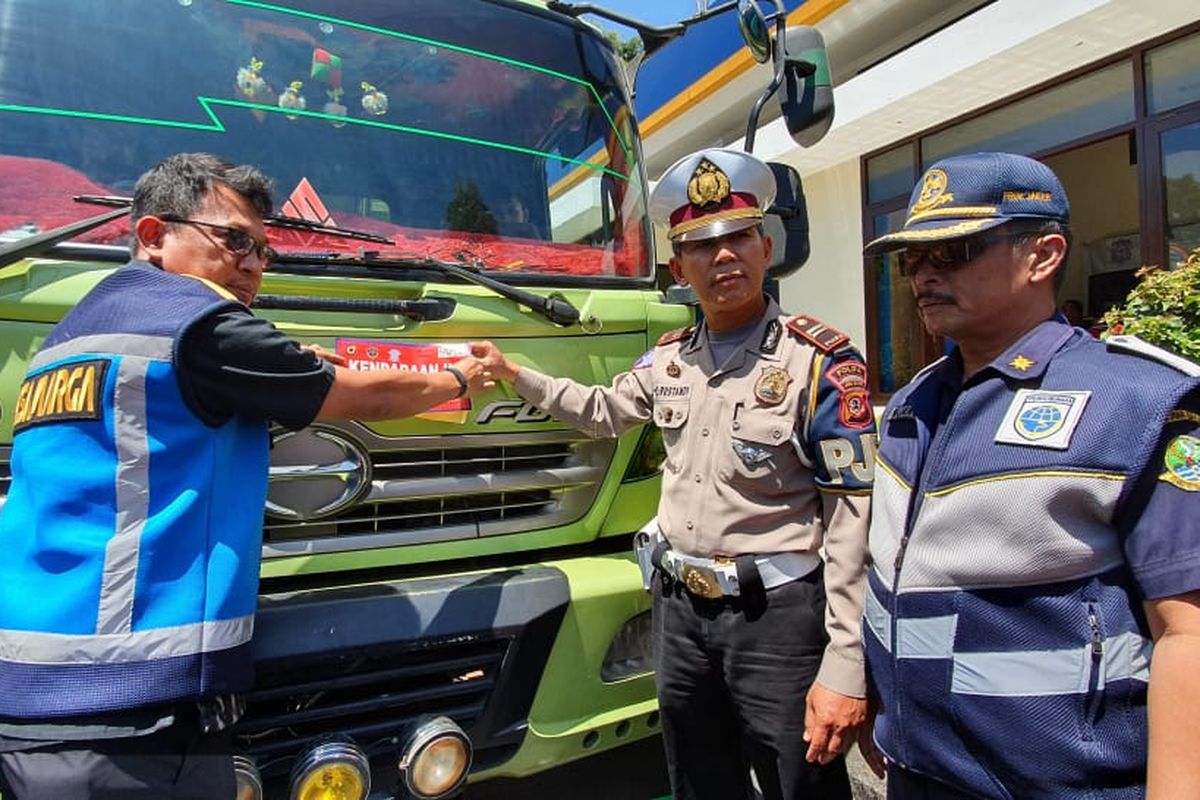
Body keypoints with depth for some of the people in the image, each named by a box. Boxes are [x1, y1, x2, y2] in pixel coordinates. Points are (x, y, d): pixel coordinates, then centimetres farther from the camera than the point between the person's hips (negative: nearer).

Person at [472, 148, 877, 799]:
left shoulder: (820, 361, -13)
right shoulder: (668, 359, 5)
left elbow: (852, 521, -16)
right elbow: (603, 410, 25)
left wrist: (843, 669, -18)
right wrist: (512, 374, 23)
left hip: (778, 617, -5)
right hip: (678, 609, 6)